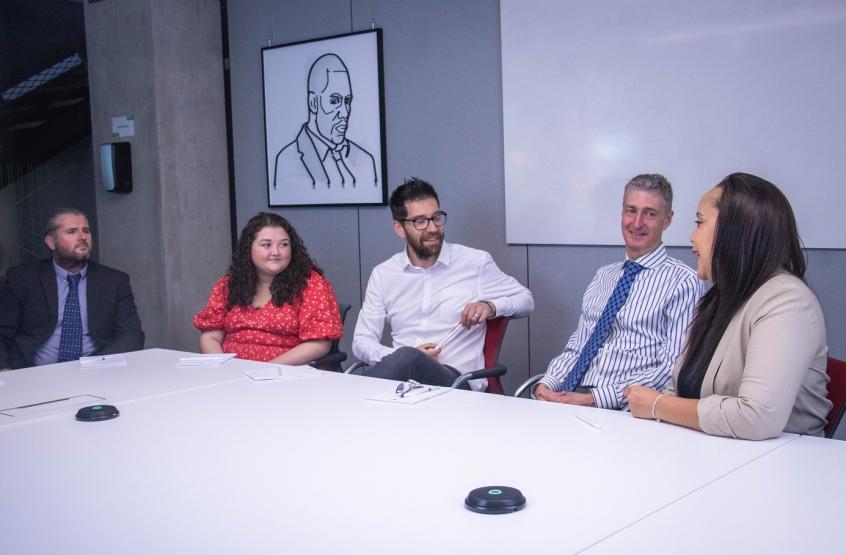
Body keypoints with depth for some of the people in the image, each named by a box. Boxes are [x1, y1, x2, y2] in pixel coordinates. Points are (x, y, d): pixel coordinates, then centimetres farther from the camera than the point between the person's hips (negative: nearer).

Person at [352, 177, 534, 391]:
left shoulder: (476, 262, 10)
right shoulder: (383, 274, 15)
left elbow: (525, 299, 20)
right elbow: (361, 341, 12)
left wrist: (491, 306, -4)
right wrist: (396, 358, -11)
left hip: (457, 379, -1)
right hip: (401, 372, 1)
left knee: (407, 358, -38)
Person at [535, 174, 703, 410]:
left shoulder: (682, 281, -1)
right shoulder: (602, 275, 19)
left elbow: (672, 369, -10)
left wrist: (594, 398, -17)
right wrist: (547, 384, -2)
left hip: (624, 408, -5)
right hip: (567, 398, 5)